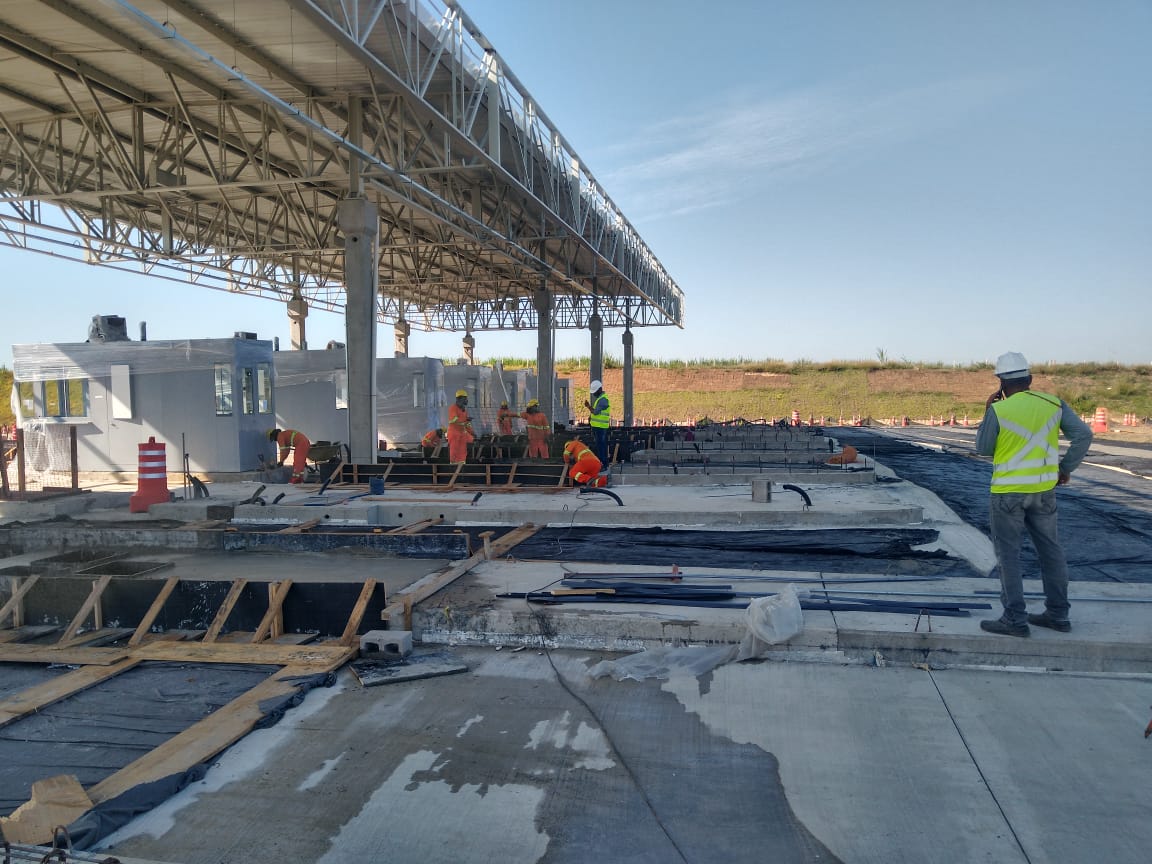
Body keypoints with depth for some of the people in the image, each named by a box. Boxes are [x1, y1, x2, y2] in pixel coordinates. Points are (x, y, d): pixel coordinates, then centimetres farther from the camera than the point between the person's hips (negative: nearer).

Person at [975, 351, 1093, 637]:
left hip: (1008, 491, -5)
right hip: (1044, 489, 5)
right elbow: (1083, 435, -3)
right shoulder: (1053, 403, 1)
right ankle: (1057, 614, 23)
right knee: (1050, 550, 15)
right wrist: (1067, 468, 4)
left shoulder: (998, 410, -12)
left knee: (1008, 554, 3)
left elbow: (983, 449, -1)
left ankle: (1015, 619, 3)